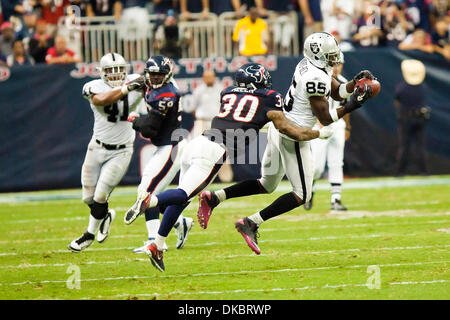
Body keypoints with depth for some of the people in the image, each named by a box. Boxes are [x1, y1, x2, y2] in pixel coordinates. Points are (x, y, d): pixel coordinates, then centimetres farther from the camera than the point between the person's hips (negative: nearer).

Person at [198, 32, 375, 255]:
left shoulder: (308, 65, 8)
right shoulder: (316, 78, -21)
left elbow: (337, 92, 16)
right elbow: (325, 119, -17)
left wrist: (355, 83, -1)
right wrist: (349, 107, -12)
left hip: (279, 127, 10)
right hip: (293, 136, -10)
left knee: (266, 184, 22)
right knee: (302, 195, -2)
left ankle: (212, 198, 13)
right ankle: (250, 224, -7)